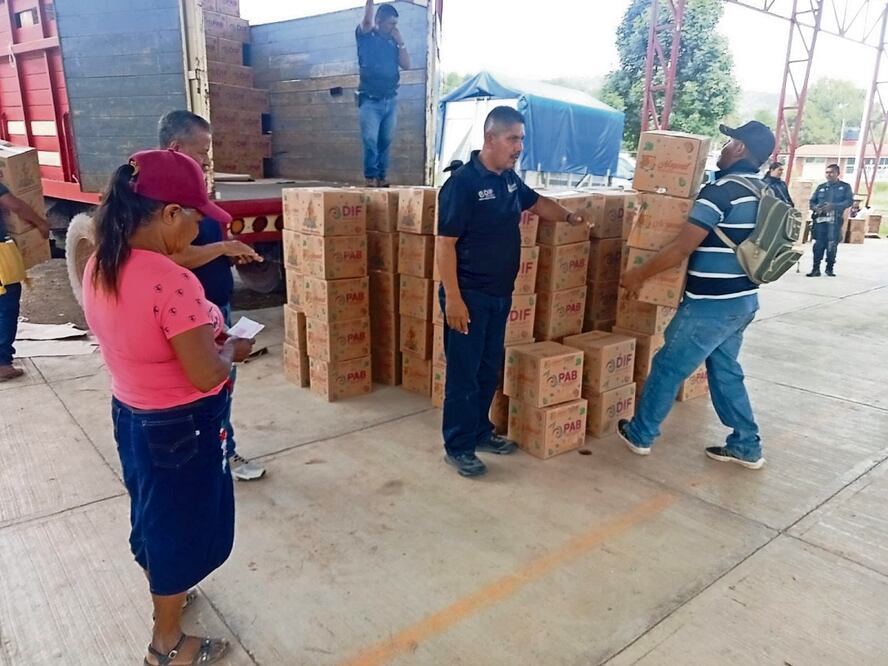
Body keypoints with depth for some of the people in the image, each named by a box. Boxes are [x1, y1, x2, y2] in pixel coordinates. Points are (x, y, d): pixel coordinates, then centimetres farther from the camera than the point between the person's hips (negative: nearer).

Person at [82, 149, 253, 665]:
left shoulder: (100, 267, -4)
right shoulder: (173, 283, -31)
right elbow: (206, 376, -26)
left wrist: (202, 337, 5)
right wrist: (231, 349, -7)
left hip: (130, 413, 8)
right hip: (181, 427, -8)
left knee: (152, 516, 28)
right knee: (180, 526, 14)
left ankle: (165, 595, 54)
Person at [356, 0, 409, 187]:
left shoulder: (393, 42, 15)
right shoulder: (366, 36, 3)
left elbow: (406, 65, 7)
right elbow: (367, 20, -17)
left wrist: (400, 42, 0)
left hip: (391, 100, 4)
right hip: (370, 100, -4)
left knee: (386, 141, 2)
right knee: (370, 140, -11)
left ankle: (382, 177, 6)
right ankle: (370, 178, -8)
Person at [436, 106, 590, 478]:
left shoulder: (509, 178, 8)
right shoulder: (462, 183, -17)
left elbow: (535, 202, 29)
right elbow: (445, 244, -19)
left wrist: (568, 216, 17)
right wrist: (452, 298, -22)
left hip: (500, 294, 8)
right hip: (469, 296, -8)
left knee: (490, 368, 16)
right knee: (463, 373, 0)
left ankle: (480, 432, 32)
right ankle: (457, 447, 13)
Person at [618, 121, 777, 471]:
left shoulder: (721, 190, -18)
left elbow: (682, 248, -22)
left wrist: (639, 275, -11)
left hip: (712, 303, -9)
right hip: (743, 299, 9)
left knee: (668, 366, 5)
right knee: (725, 370, 19)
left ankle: (640, 434, 20)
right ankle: (746, 446, 26)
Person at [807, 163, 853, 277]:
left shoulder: (845, 186, 9)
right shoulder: (821, 187, 19)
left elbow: (849, 201, -3)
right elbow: (812, 201, 15)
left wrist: (833, 206, -18)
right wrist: (815, 207, -9)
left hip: (835, 220, -2)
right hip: (820, 219, 2)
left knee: (832, 245, -2)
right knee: (818, 244, -4)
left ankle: (830, 268, 10)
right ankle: (816, 269, -1)